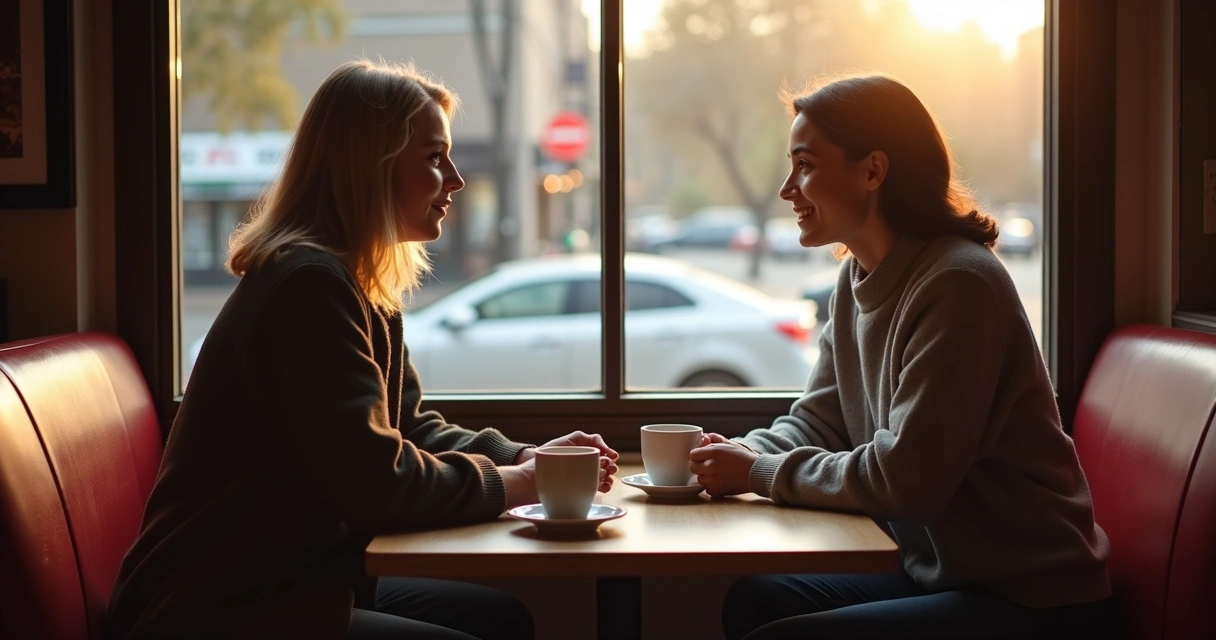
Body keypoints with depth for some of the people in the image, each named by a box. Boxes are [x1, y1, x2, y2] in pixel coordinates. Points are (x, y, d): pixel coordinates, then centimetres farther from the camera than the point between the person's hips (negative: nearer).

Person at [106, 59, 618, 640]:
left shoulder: (356, 286, 11)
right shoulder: (308, 286, -21)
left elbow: (408, 430, 15)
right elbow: (378, 486, -24)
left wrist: (527, 459, 0)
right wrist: (511, 485, -11)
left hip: (299, 578, 10)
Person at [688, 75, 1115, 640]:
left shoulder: (957, 285, -22)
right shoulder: (858, 278, 7)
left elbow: (906, 480, -26)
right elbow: (817, 421, 11)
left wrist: (760, 474, -16)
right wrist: (739, 454, -9)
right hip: (939, 569, 9)